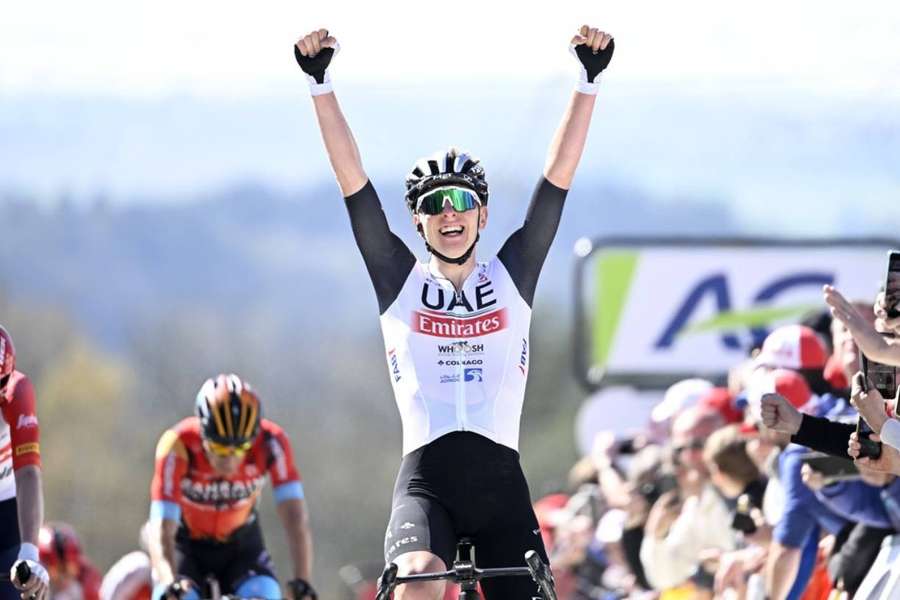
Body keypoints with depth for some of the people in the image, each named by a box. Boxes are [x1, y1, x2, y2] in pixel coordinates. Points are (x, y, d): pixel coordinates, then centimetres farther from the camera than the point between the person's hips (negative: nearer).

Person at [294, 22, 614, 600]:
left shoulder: (512, 276, 13)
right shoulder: (401, 282, 10)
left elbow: (559, 175, 8)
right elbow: (352, 180, 4)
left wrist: (589, 80, 1)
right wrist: (321, 83, -3)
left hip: (501, 478, 2)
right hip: (426, 475, -2)